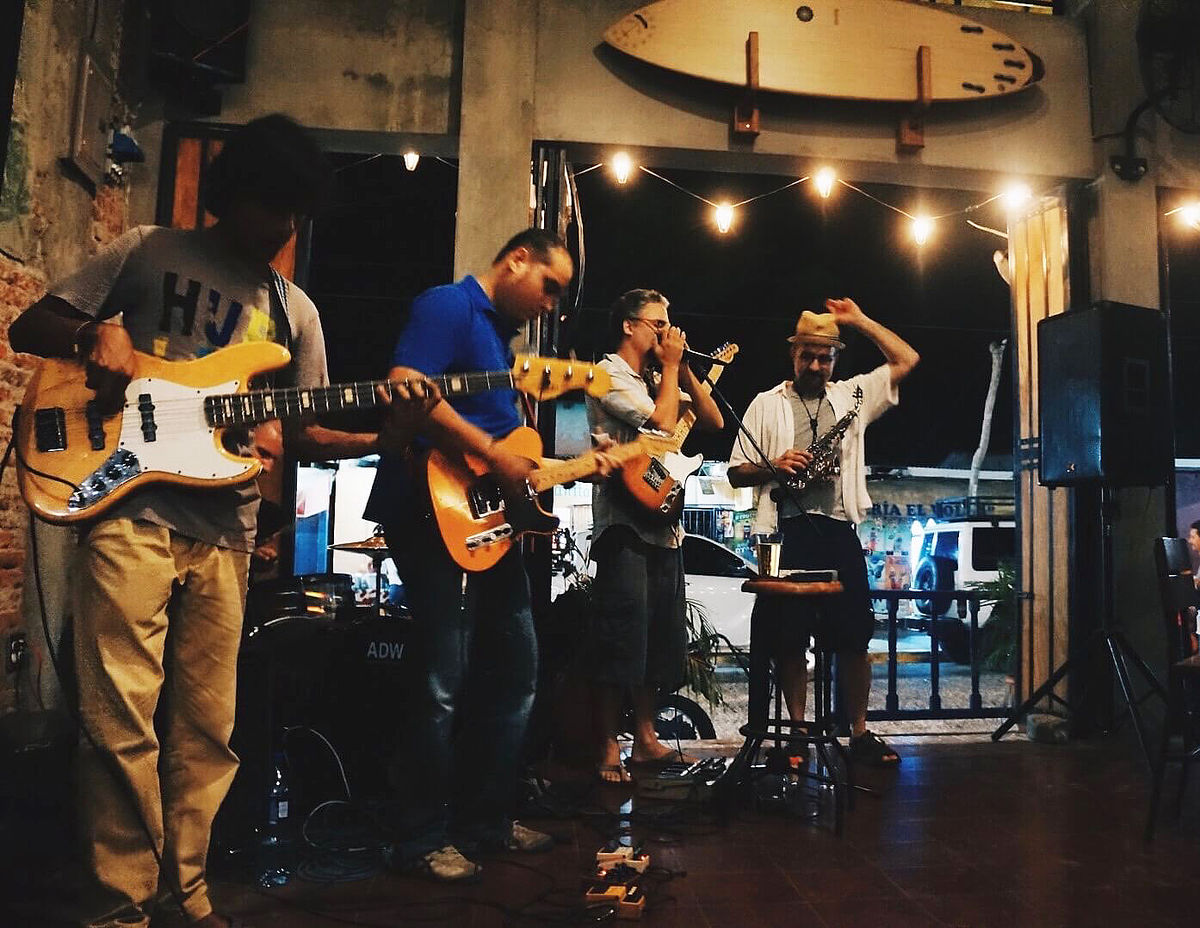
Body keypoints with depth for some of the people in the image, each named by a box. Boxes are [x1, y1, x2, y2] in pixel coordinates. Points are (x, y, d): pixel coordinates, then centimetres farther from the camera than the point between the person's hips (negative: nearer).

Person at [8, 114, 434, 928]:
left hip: (226, 530, 3)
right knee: (121, 718, -4)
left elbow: (300, 432, 13)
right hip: (131, 508, -3)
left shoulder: (294, 310, 15)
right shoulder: (149, 252, 7)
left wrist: (385, 435, -4)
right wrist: (95, 334, -13)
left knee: (207, 726, 8)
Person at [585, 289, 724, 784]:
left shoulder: (659, 380, 19)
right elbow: (663, 423, -18)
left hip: (663, 524, 9)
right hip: (624, 525, -9)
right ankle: (608, 749, 1)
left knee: (660, 638, 12)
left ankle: (646, 738, 23)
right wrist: (671, 367, -5)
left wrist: (683, 371, 6)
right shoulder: (610, 374, -5)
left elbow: (713, 422, 14)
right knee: (621, 638, -9)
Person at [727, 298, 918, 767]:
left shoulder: (851, 394, 16)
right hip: (785, 531, -1)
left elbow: (907, 360, 12)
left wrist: (860, 320, 11)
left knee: (854, 637, 4)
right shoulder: (766, 403, 10)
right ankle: (798, 733, 17)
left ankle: (859, 732, 20)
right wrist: (773, 467, -12)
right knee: (789, 640, 3)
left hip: (839, 530, 1)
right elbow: (736, 473, 8)